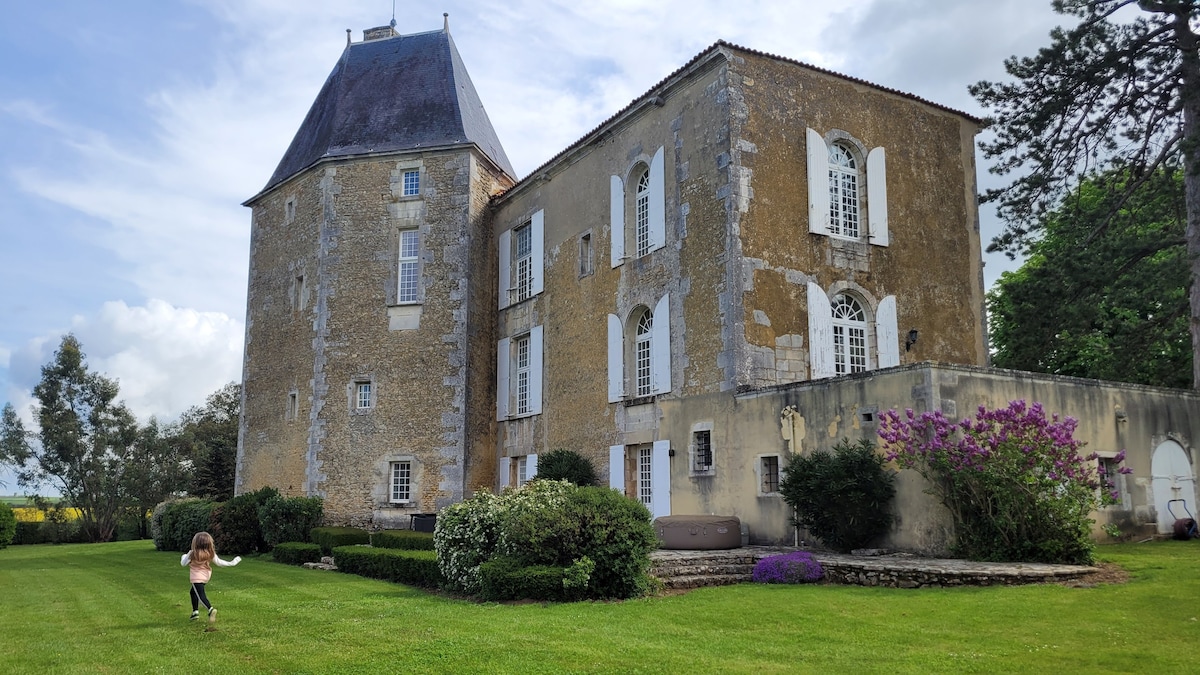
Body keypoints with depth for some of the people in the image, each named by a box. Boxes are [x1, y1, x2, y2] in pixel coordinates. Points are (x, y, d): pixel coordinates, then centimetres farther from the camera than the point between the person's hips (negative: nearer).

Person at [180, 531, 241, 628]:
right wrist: (231, 563, 6)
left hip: (196, 577, -6)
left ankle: (211, 609, -33)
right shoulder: (211, 554, -7)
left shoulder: (192, 554, -17)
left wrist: (184, 556, 18)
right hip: (206, 576, 6)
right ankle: (195, 611, 31)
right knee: (193, 592, 26)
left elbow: (183, 563, -3)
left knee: (200, 595, -12)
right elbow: (219, 562, -3)